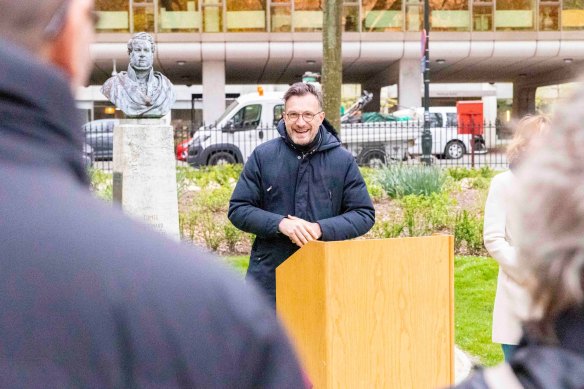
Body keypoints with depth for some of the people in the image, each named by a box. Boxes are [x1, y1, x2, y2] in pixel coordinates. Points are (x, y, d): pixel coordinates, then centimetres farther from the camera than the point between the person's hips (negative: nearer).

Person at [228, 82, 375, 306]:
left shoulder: (343, 161, 4)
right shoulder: (263, 156, 3)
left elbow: (364, 214, 4)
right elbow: (237, 210, 2)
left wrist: (321, 229, -13)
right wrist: (280, 223, -15)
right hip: (268, 278, 0)